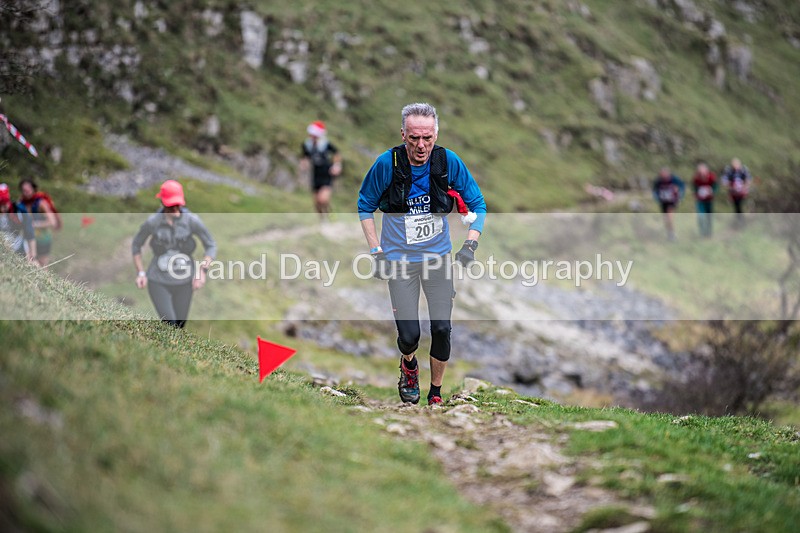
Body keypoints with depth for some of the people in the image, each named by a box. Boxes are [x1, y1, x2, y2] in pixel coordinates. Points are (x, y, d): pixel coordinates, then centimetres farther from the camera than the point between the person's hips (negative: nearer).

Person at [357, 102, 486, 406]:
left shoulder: (449, 161, -12)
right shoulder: (387, 164, -16)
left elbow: (477, 204, 1)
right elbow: (365, 206, 0)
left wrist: (471, 244, -12)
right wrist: (376, 251, -7)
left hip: (438, 256, 1)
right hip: (400, 259, -1)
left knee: (442, 329, -7)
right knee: (409, 335, -7)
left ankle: (436, 394, 16)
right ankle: (409, 366, 30)